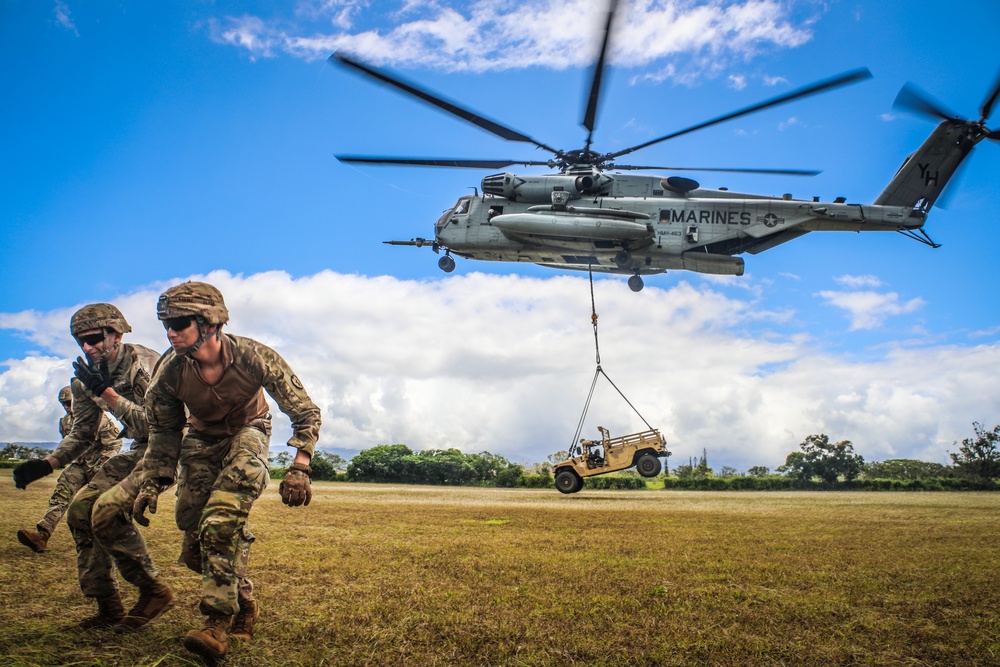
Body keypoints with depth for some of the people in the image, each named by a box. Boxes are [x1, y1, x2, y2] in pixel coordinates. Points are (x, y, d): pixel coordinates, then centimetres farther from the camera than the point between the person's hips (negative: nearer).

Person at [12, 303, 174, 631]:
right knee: (80, 509, 1)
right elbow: (82, 432, 14)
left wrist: (106, 392, -30)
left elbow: (154, 425, -29)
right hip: (138, 450, 9)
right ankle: (108, 607, 12)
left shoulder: (146, 364, -22)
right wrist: (46, 464, -1)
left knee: (107, 510, -22)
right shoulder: (88, 376, 4)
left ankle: (155, 592, -4)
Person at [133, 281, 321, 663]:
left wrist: (299, 469, -29)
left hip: (247, 435, -4)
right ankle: (244, 604, 20)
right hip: (201, 442, 4)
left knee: (220, 523, -26)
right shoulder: (169, 371, -20)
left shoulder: (254, 357, -30)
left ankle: (220, 623, -17)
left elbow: (305, 412, -21)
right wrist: (151, 483, -3)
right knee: (195, 535, -3)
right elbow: (163, 431, 0)